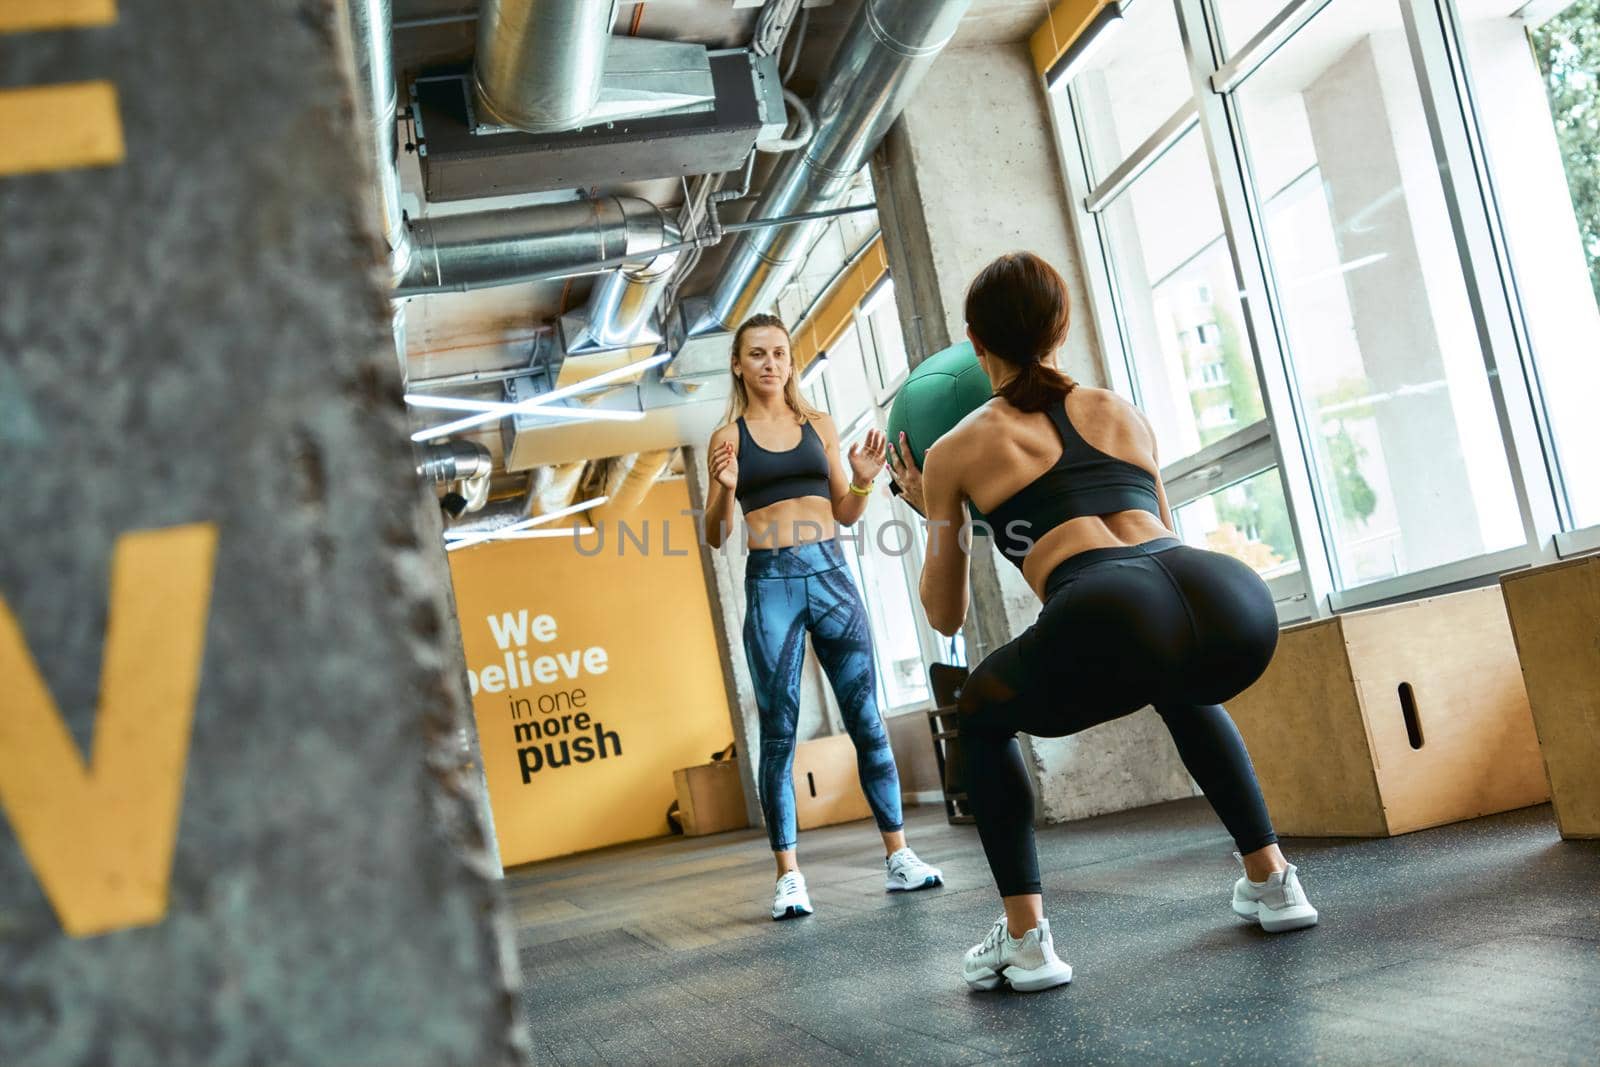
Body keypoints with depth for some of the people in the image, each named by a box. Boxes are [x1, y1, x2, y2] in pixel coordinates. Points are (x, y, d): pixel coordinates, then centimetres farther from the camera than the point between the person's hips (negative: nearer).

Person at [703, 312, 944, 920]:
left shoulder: (819, 425, 12)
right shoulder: (728, 438, 6)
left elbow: (845, 514, 16)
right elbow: (715, 536, 4)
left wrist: (862, 480, -3)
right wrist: (725, 489, -14)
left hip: (829, 572, 2)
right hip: (769, 582, -2)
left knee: (866, 720, 4)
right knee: (778, 734, -1)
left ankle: (899, 858, 12)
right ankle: (789, 877, 4)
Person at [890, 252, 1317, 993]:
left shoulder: (956, 451, 21)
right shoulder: (1123, 412, 31)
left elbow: (945, 615, 31)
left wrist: (930, 514, 46)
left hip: (1110, 622, -4)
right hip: (1232, 598, 5)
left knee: (982, 719, 28)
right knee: (1181, 690, 42)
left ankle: (1025, 939, 17)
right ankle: (1271, 880, 38)